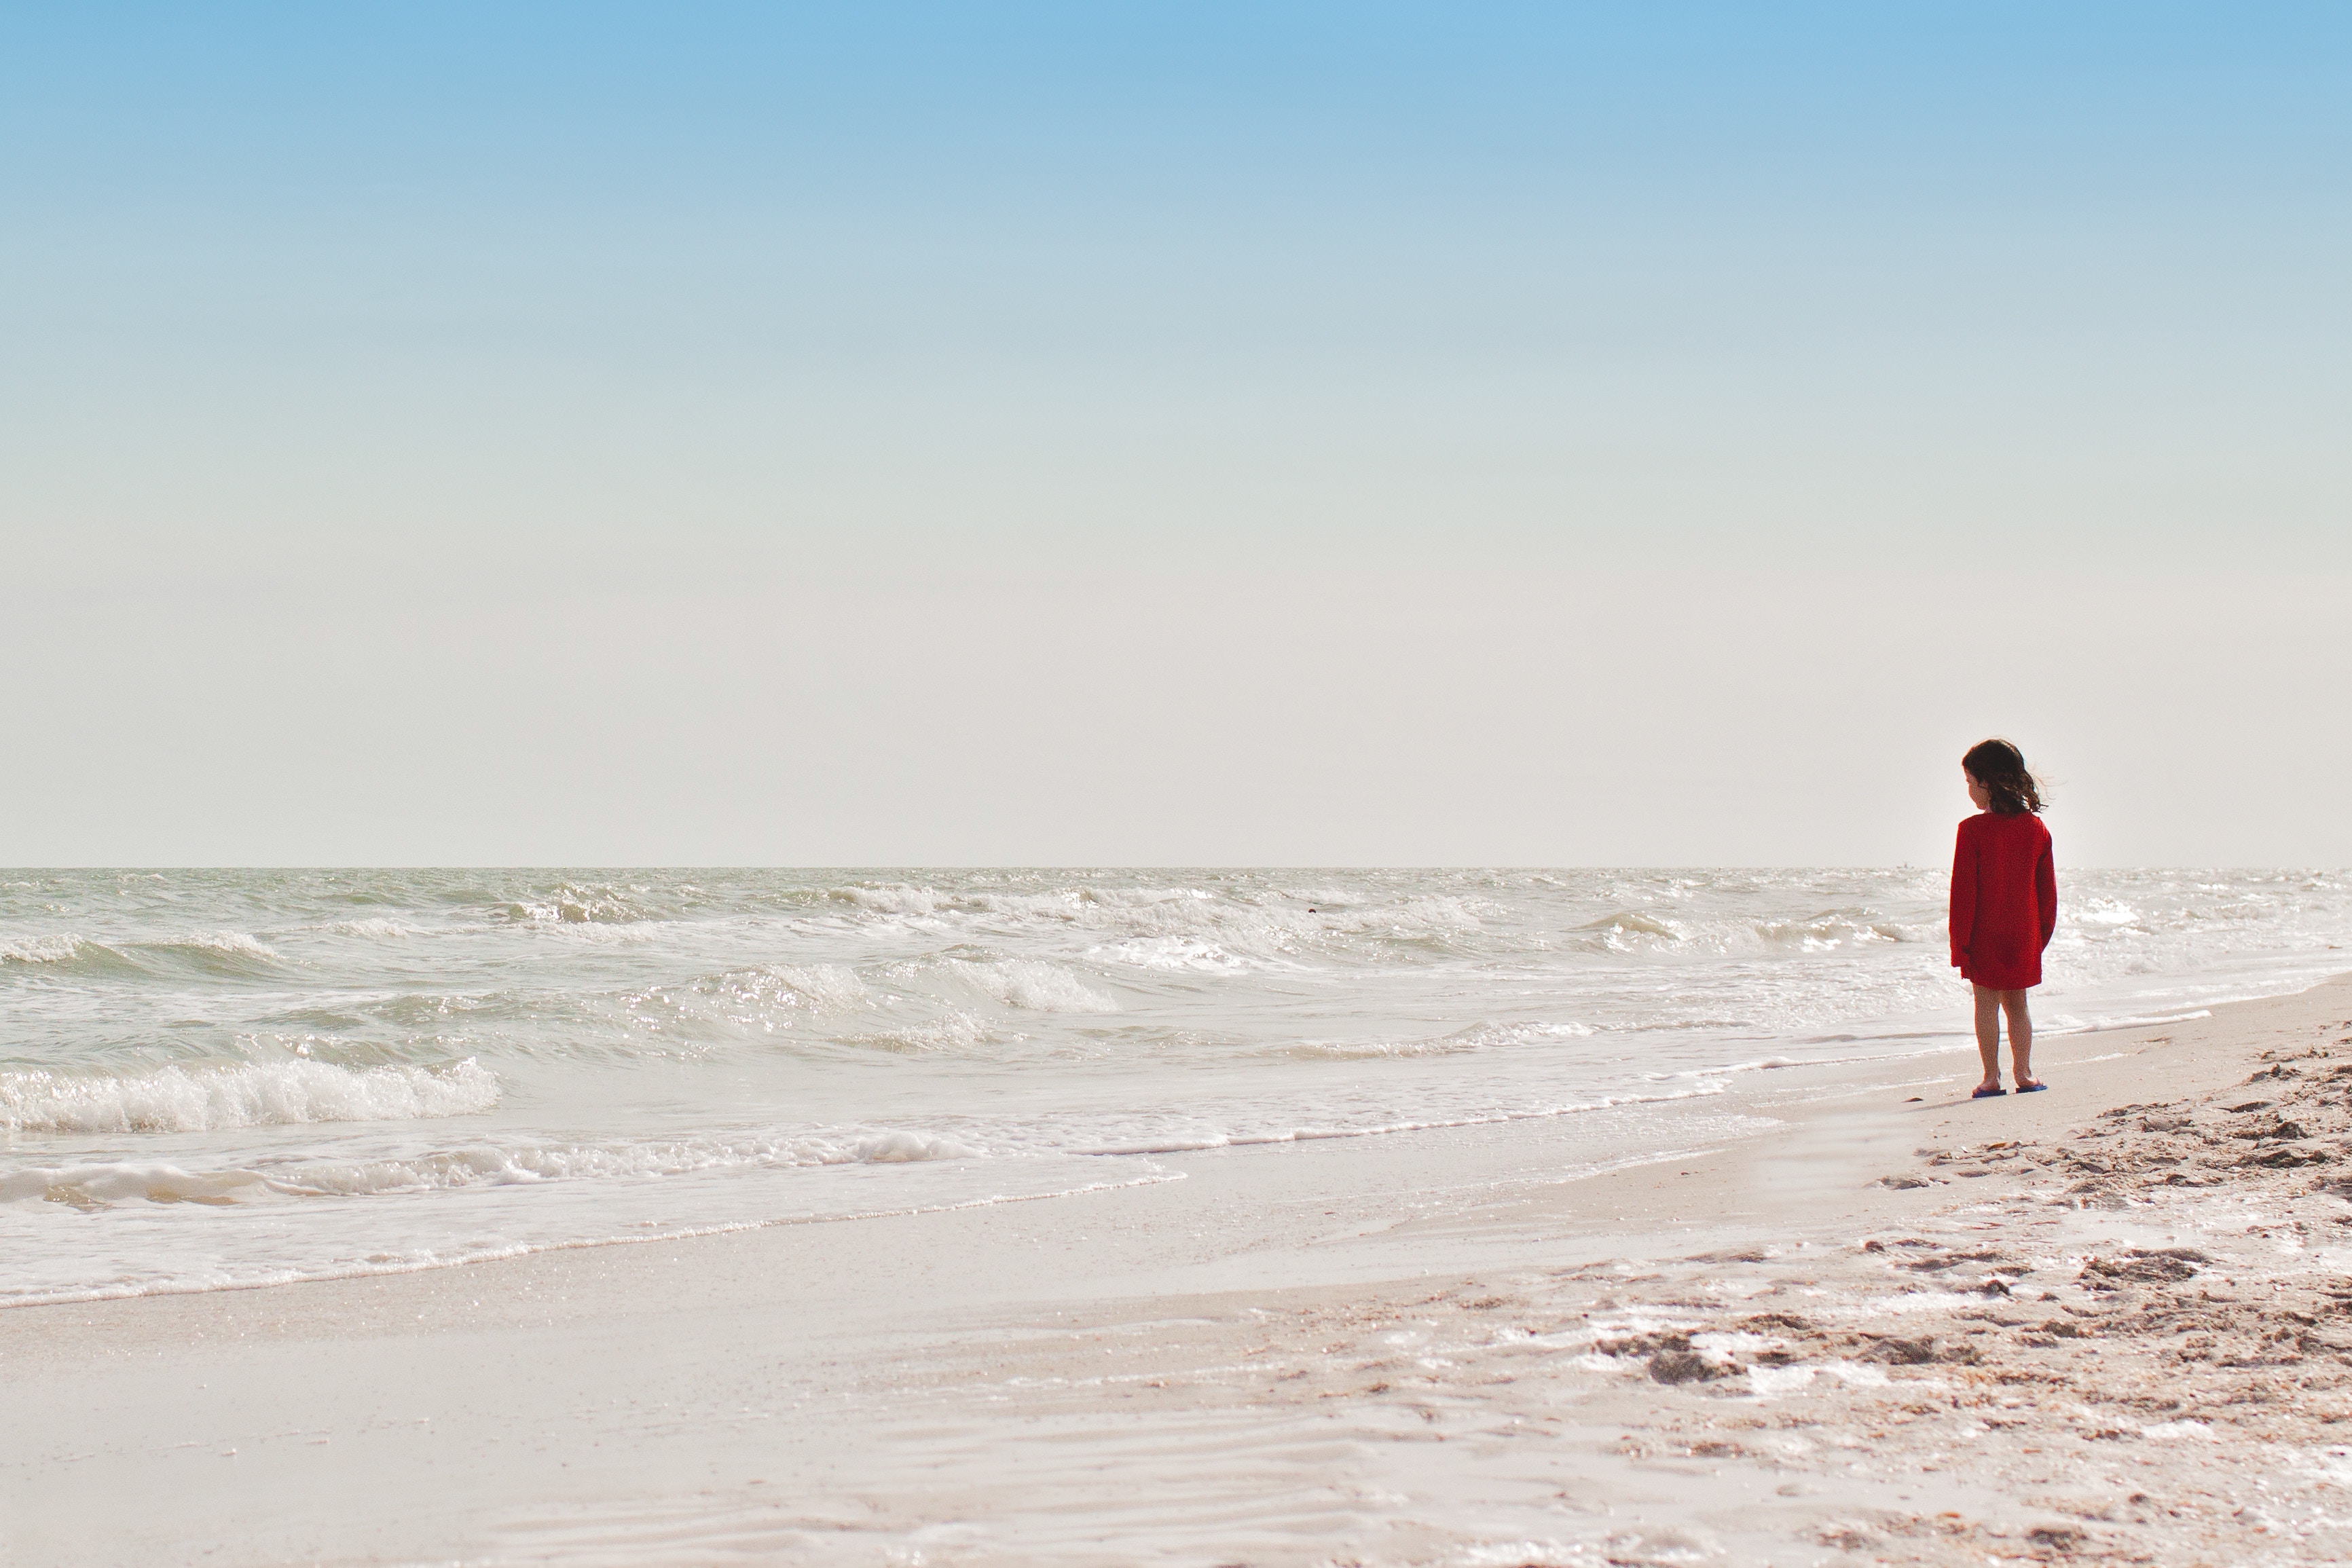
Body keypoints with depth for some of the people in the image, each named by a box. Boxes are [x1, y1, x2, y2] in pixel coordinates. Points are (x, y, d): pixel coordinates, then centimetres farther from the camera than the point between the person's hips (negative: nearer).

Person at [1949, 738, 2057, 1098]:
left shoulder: (1973, 830, -14)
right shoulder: (2036, 828, 1)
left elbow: (1963, 891, -12)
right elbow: (2047, 889, 6)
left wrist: (1960, 941, -7)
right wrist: (2043, 933, 16)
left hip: (1984, 934, -4)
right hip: (2024, 934, 4)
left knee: (1987, 1004, 3)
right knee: (2017, 1004, 15)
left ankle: (1992, 1077, 2)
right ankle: (2024, 1074, 15)